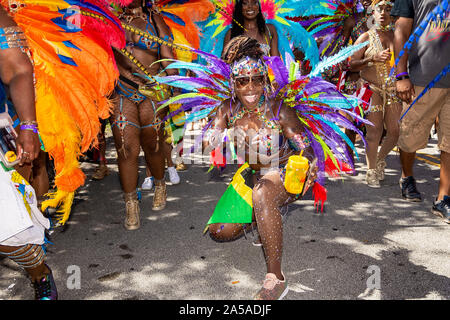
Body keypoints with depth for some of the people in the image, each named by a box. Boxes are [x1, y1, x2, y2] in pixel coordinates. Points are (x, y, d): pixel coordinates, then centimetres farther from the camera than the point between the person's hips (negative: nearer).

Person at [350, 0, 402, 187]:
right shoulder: (366, 37, 2)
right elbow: (352, 65, -4)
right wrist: (374, 58, -17)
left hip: (394, 89, 4)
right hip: (371, 89, -3)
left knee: (395, 131, 0)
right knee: (374, 131, -8)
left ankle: (380, 158, 29)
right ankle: (371, 171, 7)